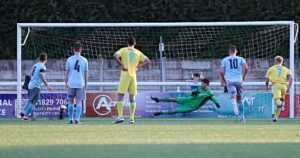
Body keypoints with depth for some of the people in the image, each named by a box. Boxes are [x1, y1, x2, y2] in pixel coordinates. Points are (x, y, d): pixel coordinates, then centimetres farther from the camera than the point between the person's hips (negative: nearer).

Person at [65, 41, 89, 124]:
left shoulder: (69, 59, 1)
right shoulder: (84, 60, 1)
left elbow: (67, 72, 4)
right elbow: (86, 74, 4)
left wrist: (66, 82, 14)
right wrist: (85, 85, 13)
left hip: (71, 83, 0)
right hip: (81, 83, 0)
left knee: (71, 102, 9)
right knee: (79, 102, 1)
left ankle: (70, 119, 8)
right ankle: (77, 119, -6)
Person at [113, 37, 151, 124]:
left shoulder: (123, 50, 2)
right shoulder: (138, 53, 10)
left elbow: (115, 56, -16)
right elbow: (147, 61, 7)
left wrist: (121, 65, -10)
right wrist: (137, 67, 6)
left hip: (125, 75, -3)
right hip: (133, 76, 3)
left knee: (120, 96, -3)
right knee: (132, 97, 7)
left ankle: (120, 116, -14)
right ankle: (131, 118, 3)